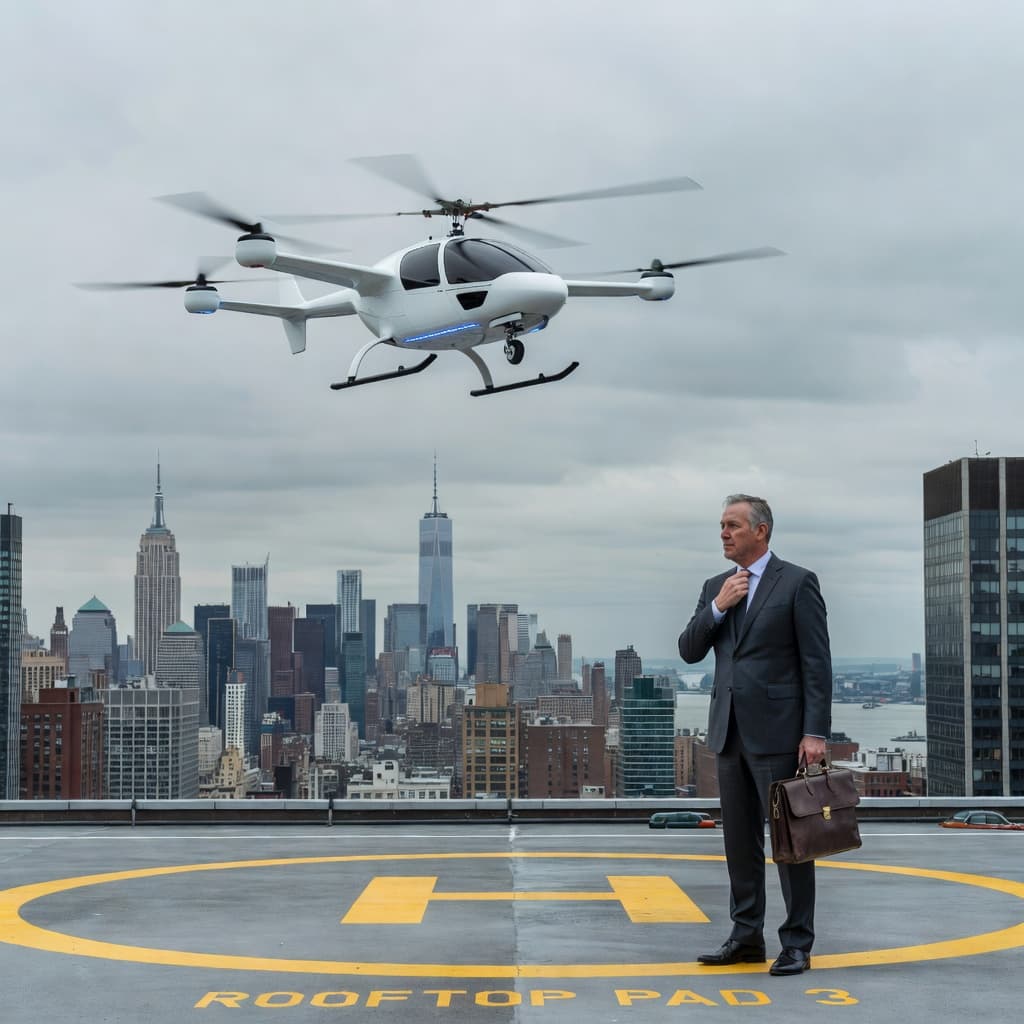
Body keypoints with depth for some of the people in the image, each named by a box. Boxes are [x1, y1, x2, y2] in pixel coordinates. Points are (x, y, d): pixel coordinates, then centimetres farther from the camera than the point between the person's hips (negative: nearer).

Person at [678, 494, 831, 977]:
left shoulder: (797, 583, -5)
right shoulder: (716, 588, 13)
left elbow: (816, 662, -8)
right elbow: (689, 650, 8)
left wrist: (815, 732, -14)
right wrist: (718, 607, -6)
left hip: (778, 730, -6)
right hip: (730, 729, 6)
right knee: (740, 838, 10)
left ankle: (797, 944, 4)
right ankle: (746, 937, 18)